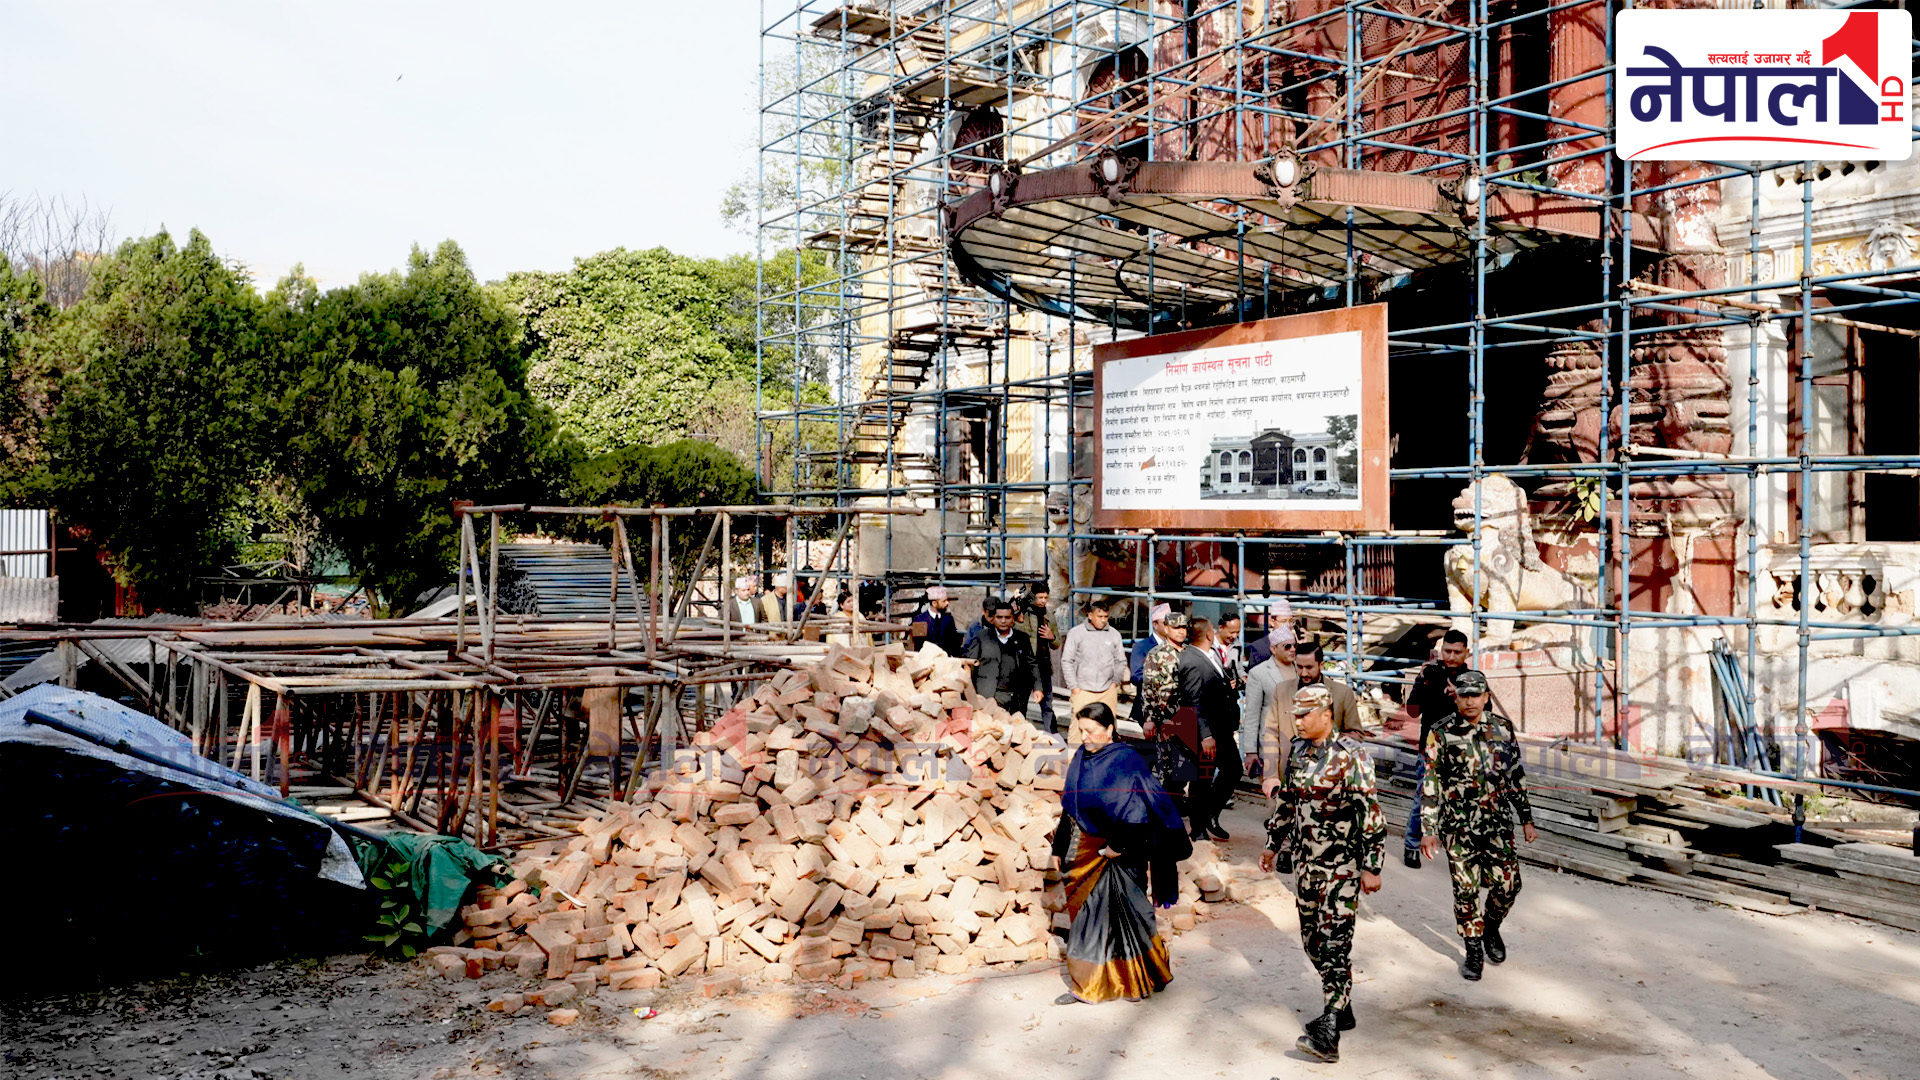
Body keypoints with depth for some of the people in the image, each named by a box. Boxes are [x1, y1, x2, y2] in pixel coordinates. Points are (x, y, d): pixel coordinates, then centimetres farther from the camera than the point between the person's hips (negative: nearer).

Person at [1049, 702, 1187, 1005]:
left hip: (1118, 857, -6)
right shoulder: (1081, 757, 6)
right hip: (1085, 852, 7)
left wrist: (1119, 844, -20)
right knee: (1086, 914, 10)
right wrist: (1060, 847, 15)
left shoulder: (1126, 761, -15)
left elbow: (1136, 810, -19)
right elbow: (1070, 806, 14)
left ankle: (1143, 980, 22)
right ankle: (1086, 986, 20)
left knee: (1122, 912, 3)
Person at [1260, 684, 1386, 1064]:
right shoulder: (1298, 751, 7)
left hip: (1341, 864, -8)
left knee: (1334, 946, -10)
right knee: (1312, 939, 13)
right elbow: (1287, 800, 20)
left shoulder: (1350, 756, -15)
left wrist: (1371, 867, -16)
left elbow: (1370, 813, -15)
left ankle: (1327, 1036, -12)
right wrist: (1274, 844, 24)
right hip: (1306, 861, 8)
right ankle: (1341, 1010, 30)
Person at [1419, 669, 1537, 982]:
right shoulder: (1441, 734, -5)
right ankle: (1473, 950, 18)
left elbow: (1516, 776, 14)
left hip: (1497, 821, 2)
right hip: (1458, 826, -2)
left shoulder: (1503, 727, 5)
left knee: (1508, 882, -2)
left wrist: (1526, 819, 14)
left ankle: (1491, 928, 28)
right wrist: (1428, 830, -9)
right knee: (1466, 889, 1)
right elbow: (1430, 785, -4)